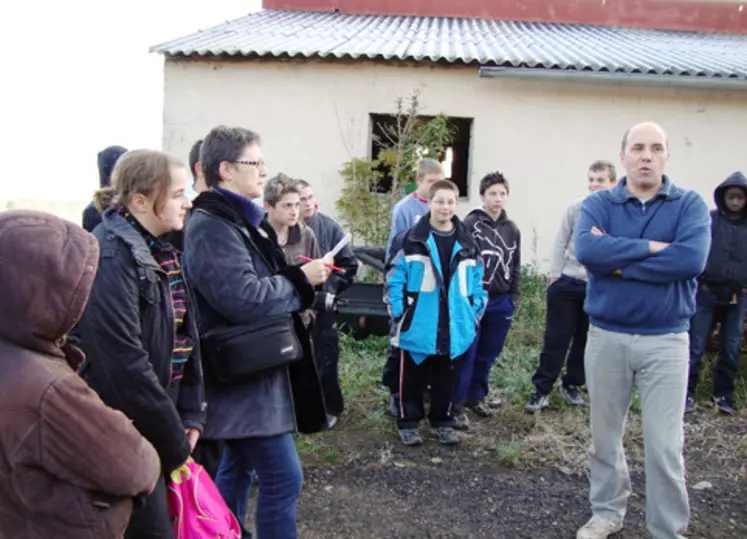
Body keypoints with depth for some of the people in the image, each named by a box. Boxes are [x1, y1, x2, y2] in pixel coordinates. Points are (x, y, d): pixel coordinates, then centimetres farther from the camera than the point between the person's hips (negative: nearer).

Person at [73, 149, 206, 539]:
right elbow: (124, 362, -25)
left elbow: (183, 335, 11)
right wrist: (174, 443, -17)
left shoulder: (158, 251, 7)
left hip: (153, 426, 9)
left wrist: (190, 416, 4)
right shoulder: (111, 256, -21)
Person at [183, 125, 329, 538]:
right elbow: (243, 298, -28)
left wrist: (298, 277, 5)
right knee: (283, 477, -5)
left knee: (238, 467, 20)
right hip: (244, 373, -11)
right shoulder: (211, 226, -19)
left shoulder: (236, 219, 14)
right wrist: (301, 279, -15)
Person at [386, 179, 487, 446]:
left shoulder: (467, 242, 5)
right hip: (417, 324, -3)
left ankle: (442, 421, 30)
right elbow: (396, 277, -6)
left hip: (453, 326, 3)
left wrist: (475, 313, 3)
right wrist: (398, 313, -11)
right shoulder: (413, 239, -6)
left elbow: (477, 280, 9)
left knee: (444, 377, 16)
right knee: (413, 376, 9)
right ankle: (408, 422, 23)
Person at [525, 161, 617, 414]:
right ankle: (542, 389, 12)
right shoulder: (575, 208, -2)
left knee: (586, 341, 12)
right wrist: (554, 276, -1)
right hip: (567, 284, 0)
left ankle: (572, 385, 29)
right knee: (556, 339, 3)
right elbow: (560, 244, 2)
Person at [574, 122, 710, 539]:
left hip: (666, 340, -1)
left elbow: (692, 259, -20)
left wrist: (617, 261, -16)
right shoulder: (598, 204, 1)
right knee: (605, 436, 14)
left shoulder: (691, 204, -1)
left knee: (665, 445, 2)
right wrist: (651, 248, -18)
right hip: (606, 337, 2)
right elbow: (587, 250, -20)